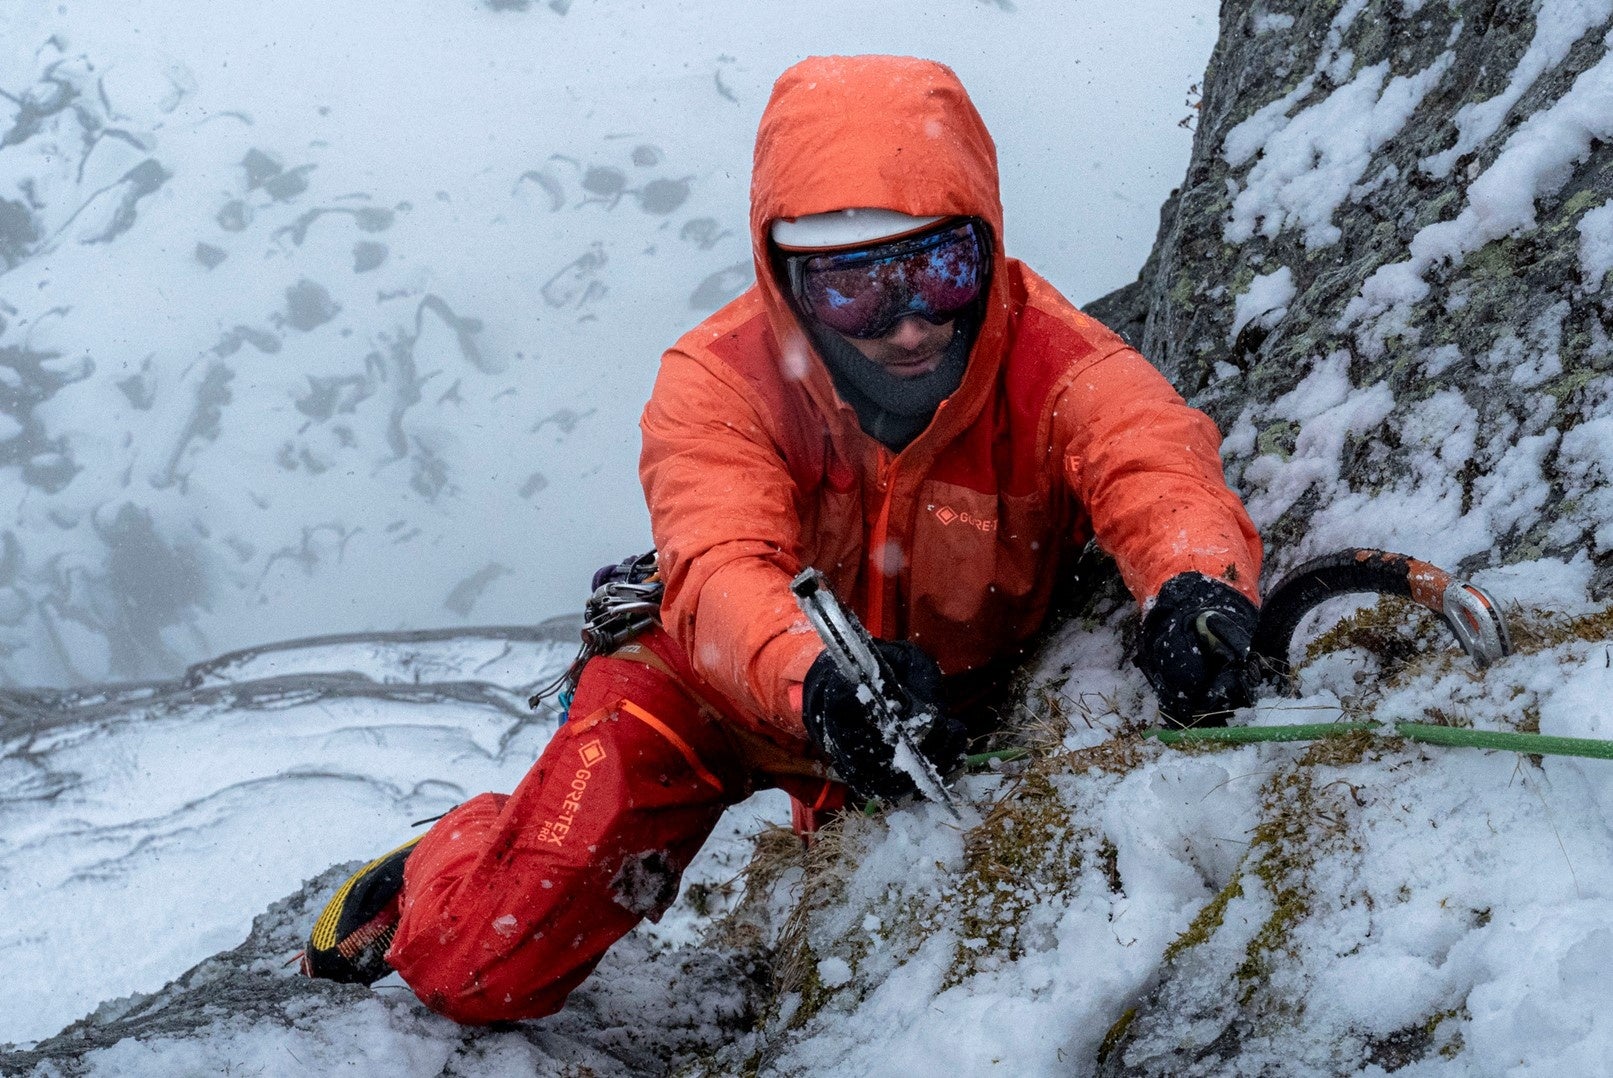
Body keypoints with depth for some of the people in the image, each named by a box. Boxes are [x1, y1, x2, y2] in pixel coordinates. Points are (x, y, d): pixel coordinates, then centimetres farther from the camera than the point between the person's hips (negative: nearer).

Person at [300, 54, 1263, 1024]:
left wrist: (1198, 578, -70)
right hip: (720, 685, -2)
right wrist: (816, 682, -65)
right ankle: (435, 877, 30)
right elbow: (722, 569, -43)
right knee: (482, 971, -9)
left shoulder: (1041, 354, -29)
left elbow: (1149, 454, -46)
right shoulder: (720, 381, -30)